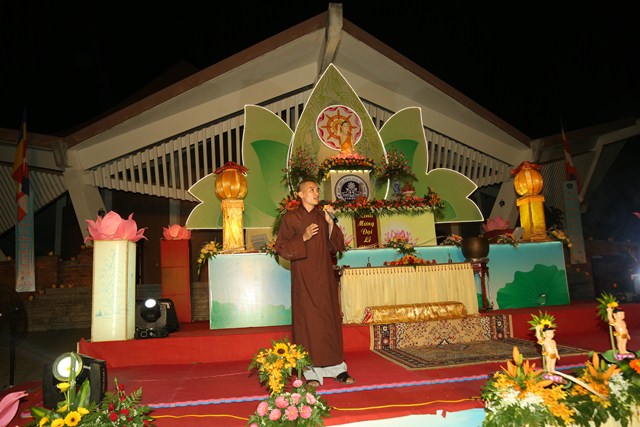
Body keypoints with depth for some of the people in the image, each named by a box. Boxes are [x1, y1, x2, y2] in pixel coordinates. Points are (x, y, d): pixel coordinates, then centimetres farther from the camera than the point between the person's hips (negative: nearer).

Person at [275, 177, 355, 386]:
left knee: (330, 319, 7)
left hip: (325, 277, 4)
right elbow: (282, 248, -5)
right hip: (304, 278, -4)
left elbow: (335, 246, 6)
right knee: (308, 321, -2)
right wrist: (303, 238, -18)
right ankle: (312, 372, 7)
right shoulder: (290, 218, -1)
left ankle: (337, 368, 17)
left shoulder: (323, 216, 11)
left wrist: (330, 223, -7)